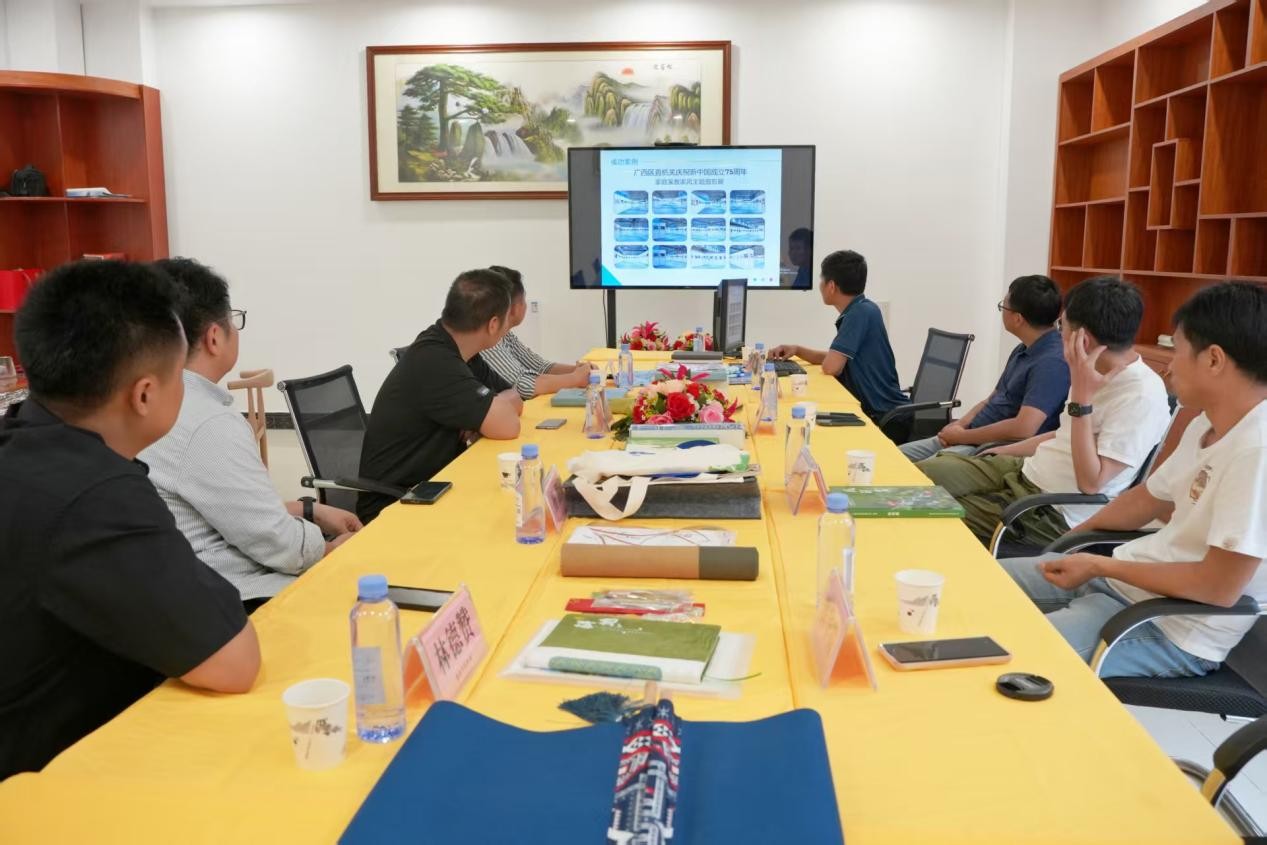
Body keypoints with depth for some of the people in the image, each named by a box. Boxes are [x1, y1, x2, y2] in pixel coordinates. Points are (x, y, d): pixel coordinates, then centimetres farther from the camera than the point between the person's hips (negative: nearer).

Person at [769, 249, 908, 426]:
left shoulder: (862, 312, -18)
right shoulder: (859, 311, 9)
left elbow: (831, 366, -22)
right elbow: (835, 359, 19)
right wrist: (797, 350, 6)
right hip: (871, 409, 8)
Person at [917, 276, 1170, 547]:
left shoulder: (1143, 396, -22)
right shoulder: (1101, 373, 6)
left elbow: (1090, 483, -25)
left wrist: (1082, 397, -28)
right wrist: (1001, 451, 21)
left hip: (1053, 511, -9)